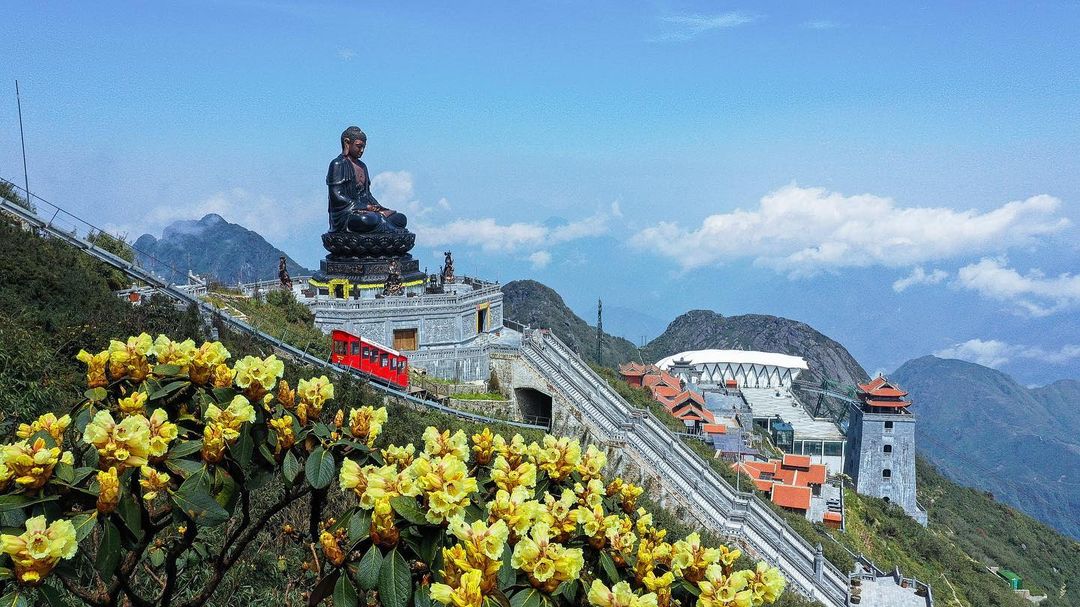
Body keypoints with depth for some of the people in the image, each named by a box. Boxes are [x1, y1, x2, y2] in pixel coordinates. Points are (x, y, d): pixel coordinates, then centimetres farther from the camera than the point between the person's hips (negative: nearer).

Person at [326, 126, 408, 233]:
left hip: (364, 211, 8)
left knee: (401, 218, -7)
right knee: (369, 220, -38)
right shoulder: (338, 164, -4)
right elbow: (337, 196, -13)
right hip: (345, 214, -8)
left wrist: (376, 207, 0)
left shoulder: (362, 166, 21)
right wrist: (365, 207, -15)